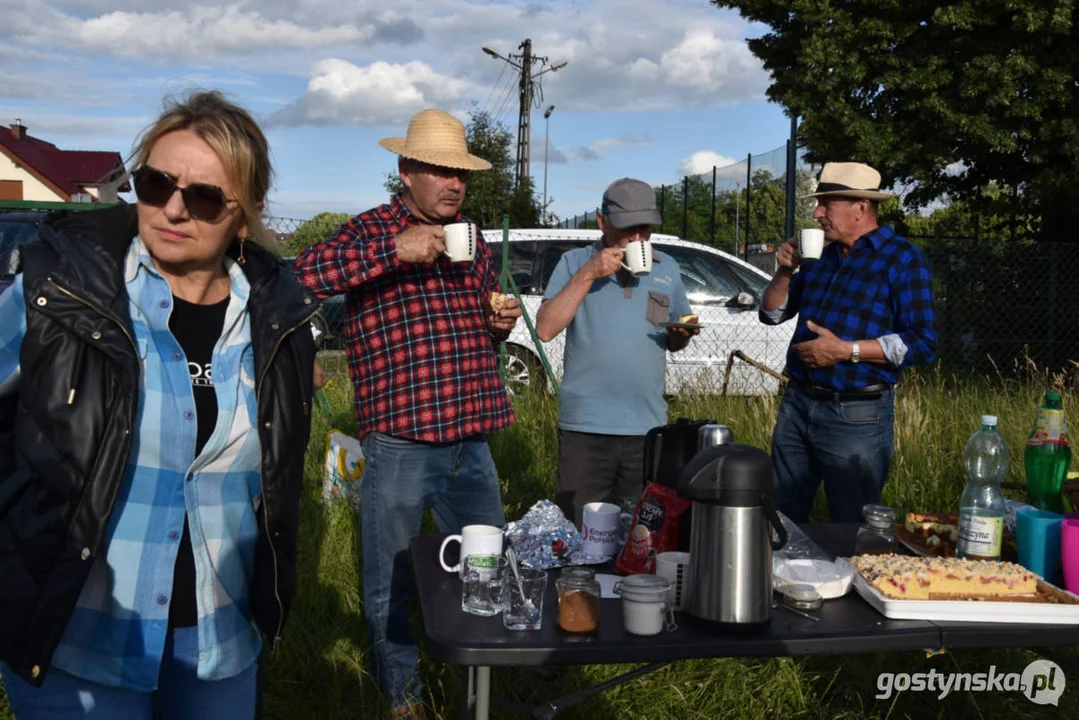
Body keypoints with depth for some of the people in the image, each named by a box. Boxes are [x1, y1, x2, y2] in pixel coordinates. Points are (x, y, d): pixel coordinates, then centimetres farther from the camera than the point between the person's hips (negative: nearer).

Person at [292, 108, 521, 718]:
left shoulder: (472, 239, 14)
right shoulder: (374, 229, -4)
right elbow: (306, 274, -22)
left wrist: (502, 321, 4)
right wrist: (395, 247, -28)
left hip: (472, 440, 6)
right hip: (400, 443, -5)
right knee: (392, 583, 8)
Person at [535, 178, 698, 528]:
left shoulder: (667, 268, 12)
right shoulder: (574, 263, 2)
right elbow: (545, 329, -10)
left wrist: (682, 334, -4)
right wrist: (587, 275, -15)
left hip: (648, 425, 3)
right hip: (585, 425, -3)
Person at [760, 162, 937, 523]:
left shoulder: (902, 258, -9)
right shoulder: (821, 255, 12)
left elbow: (923, 343, -15)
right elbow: (772, 314, 16)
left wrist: (845, 350, -21)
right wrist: (785, 272, -2)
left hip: (856, 415, -6)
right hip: (796, 404, 6)